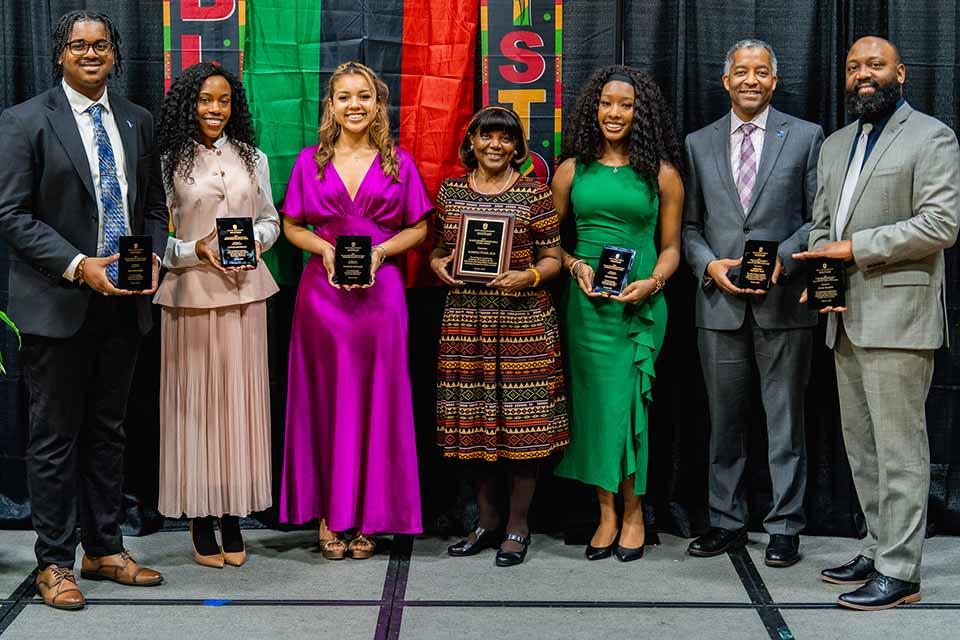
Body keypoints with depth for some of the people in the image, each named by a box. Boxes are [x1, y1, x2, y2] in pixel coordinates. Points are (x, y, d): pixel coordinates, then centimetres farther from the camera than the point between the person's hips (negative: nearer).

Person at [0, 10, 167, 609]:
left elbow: (154, 206, 14)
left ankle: (104, 549, 26)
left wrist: (153, 259, -5)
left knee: (108, 431, 14)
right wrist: (79, 266, -19)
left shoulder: (137, 122, 9)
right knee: (56, 437, 4)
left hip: (124, 302, 5)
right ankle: (55, 561, 15)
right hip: (58, 305, -5)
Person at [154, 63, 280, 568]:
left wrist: (257, 240, -6)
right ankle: (200, 521, 10)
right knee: (195, 403, 1)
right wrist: (194, 251, -16)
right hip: (189, 294, -3)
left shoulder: (252, 158, 11)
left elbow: (271, 222, 15)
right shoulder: (169, 162, 0)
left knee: (239, 401, 5)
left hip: (243, 293, 3)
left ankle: (233, 517, 14)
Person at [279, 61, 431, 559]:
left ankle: (368, 517, 11)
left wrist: (379, 251, -9)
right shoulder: (311, 162, 7)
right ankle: (330, 515, 10)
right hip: (323, 289, 0)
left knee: (376, 400, 2)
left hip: (379, 290, 0)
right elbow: (291, 226, 9)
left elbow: (418, 228, 7)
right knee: (326, 400, 2)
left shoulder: (398, 163, 6)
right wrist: (324, 249, -10)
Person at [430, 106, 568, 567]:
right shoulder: (450, 191, 10)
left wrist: (528, 276, -17)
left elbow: (552, 257, 2)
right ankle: (487, 521, 22)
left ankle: (518, 525, 12)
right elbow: (438, 248, 18)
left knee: (523, 421, -1)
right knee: (475, 421, 8)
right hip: (465, 319, 3)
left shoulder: (535, 193, 1)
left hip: (523, 320, -3)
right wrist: (439, 265, -3)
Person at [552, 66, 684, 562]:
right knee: (592, 403, 3)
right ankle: (607, 515, 12)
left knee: (626, 404, -3)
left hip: (639, 304, -2)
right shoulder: (572, 170, 8)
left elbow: (670, 246, 7)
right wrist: (576, 266, -6)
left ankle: (632, 513, 12)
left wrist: (652, 282, -11)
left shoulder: (661, 174, 4)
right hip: (586, 302, 2)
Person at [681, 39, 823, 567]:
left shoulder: (805, 137, 4)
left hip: (783, 301, -2)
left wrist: (783, 258, -13)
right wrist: (710, 265, -7)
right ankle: (726, 523, 20)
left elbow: (820, 217, 3)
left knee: (785, 420, 4)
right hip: (720, 302, 2)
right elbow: (689, 224, 11)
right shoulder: (699, 144, 11)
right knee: (724, 420, 10)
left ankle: (784, 528, 13)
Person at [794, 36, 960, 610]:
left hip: (897, 317, -7)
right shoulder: (836, 145, 19)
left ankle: (900, 571, 1)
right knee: (861, 447, 13)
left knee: (899, 449, -5)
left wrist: (856, 249, -13)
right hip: (847, 318, 8)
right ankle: (877, 549, 23)